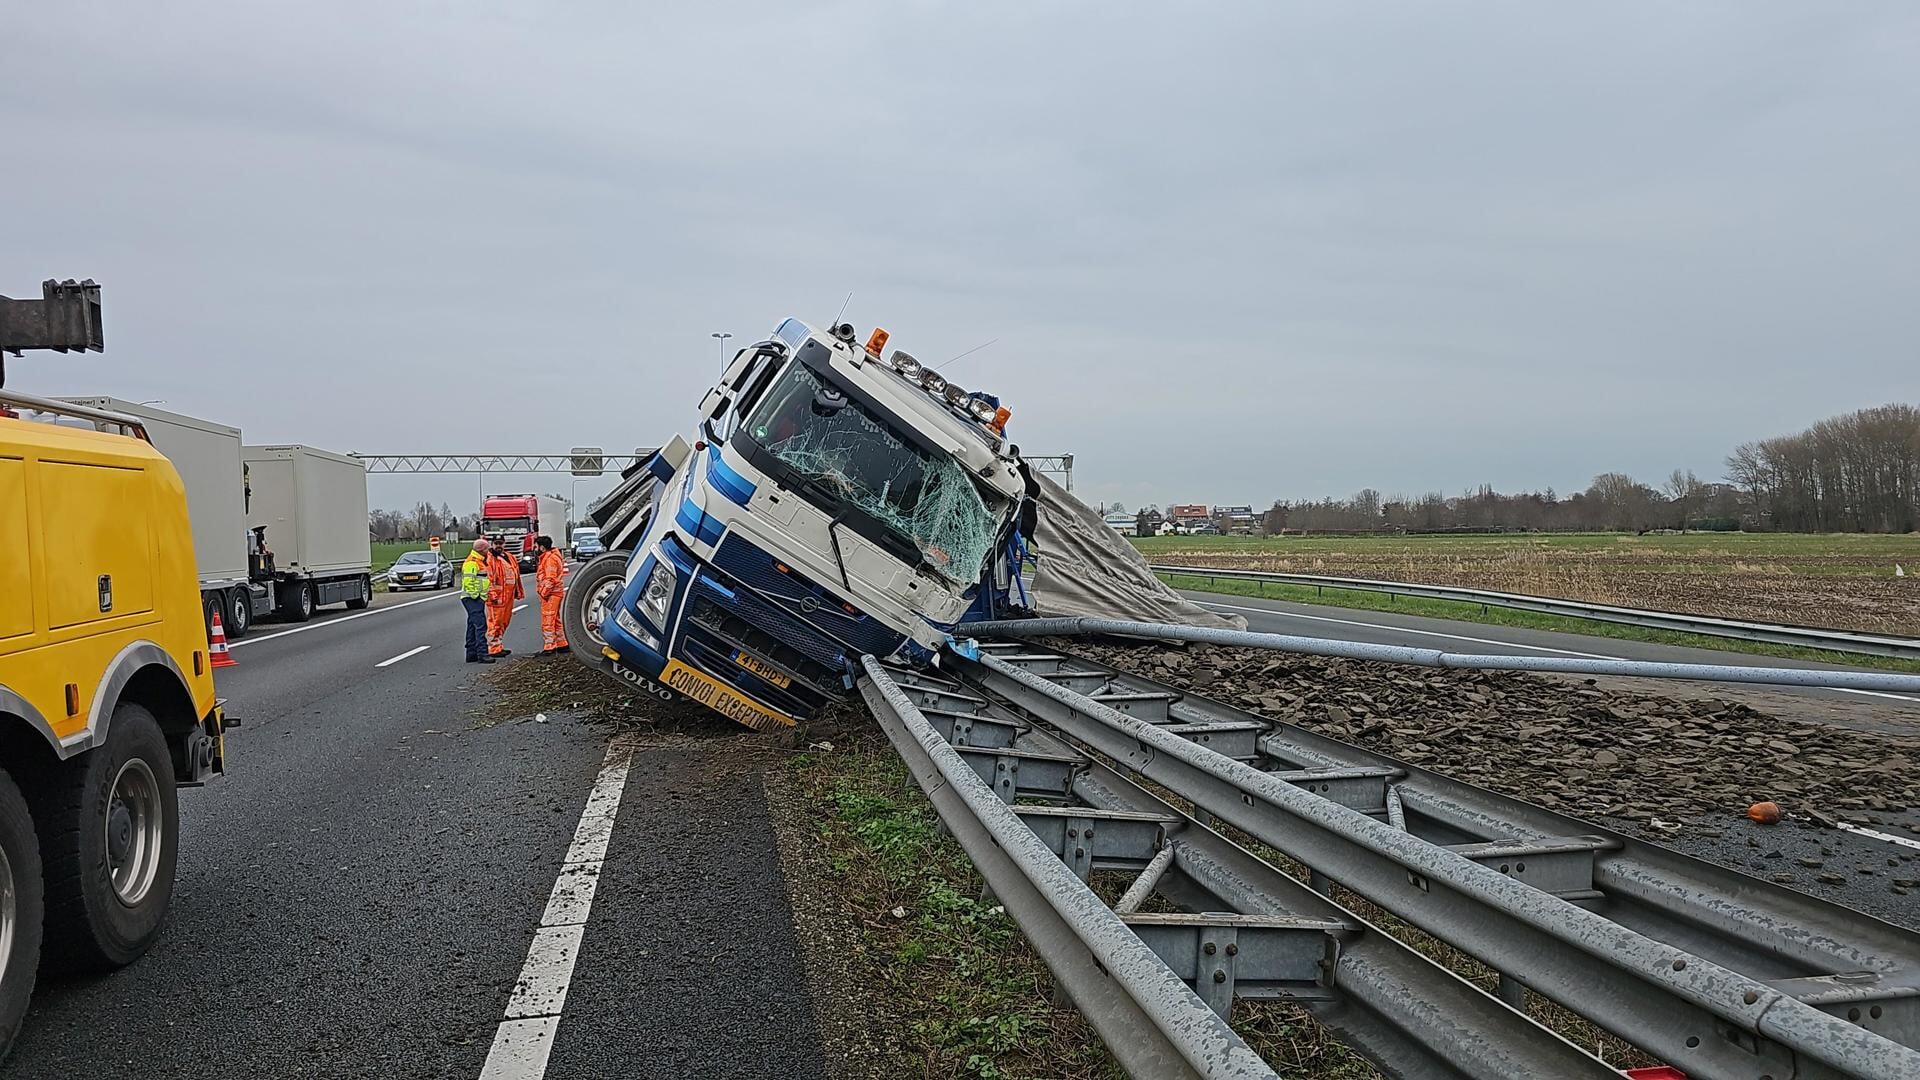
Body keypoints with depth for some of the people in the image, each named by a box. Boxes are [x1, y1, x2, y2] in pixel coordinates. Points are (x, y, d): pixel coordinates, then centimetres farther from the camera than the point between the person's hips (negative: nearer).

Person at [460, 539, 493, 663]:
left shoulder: (479, 561, 20)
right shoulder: (472, 562, -14)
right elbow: (468, 581, -22)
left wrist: (483, 597, 23)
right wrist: (475, 595, -22)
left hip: (478, 598, 11)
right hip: (473, 598, -11)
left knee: (473, 625, 13)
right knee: (480, 625, -15)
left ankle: (471, 654, 18)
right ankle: (482, 654, -20)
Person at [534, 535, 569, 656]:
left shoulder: (550, 559, -17)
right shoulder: (547, 557, 17)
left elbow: (550, 579, -23)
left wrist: (544, 593, -18)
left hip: (550, 594, -11)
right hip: (556, 593, 11)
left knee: (548, 621, -7)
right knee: (555, 620, 16)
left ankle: (549, 647, -5)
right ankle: (562, 644, 21)